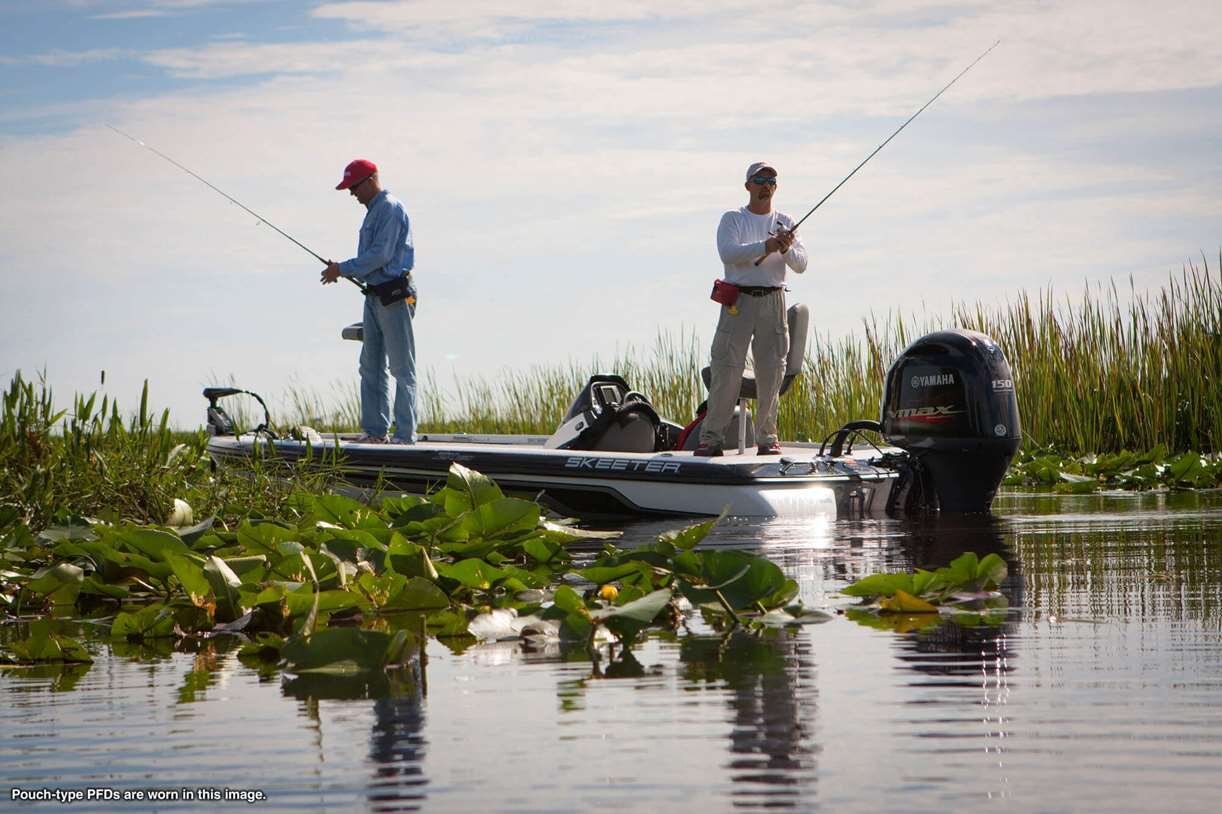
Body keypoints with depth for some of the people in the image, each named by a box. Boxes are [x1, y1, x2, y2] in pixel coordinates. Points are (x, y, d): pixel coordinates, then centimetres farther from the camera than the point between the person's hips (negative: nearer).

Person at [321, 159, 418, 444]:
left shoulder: (390, 209, -12)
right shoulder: (374, 211, 18)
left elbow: (381, 255, -19)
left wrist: (343, 269, -13)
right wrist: (342, 270, 9)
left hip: (394, 296, -10)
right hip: (375, 297, 10)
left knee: (401, 367, -7)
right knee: (370, 366, 11)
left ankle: (405, 433, -7)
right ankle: (375, 429, 14)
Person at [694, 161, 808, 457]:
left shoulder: (785, 222, 13)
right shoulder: (732, 219, 6)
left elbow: (800, 265, 4)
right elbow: (728, 253, -12)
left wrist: (786, 249, -17)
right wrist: (765, 246, -23)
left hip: (773, 302, 2)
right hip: (738, 300, -2)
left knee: (771, 372, 2)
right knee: (725, 369, -6)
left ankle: (767, 437, 10)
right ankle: (711, 437, -2)